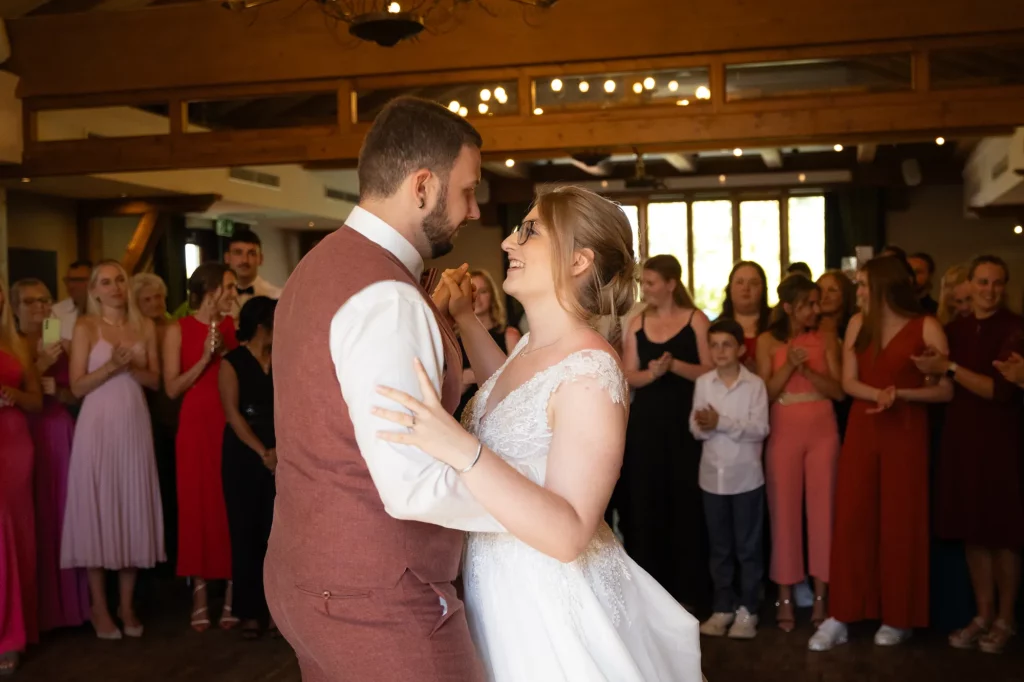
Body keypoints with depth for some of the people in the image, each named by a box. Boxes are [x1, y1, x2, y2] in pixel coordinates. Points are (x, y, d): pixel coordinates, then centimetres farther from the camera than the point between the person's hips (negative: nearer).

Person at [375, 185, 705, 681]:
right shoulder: (533, 345, 1)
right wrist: (464, 319, 17)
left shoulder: (590, 375, -26)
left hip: (550, 603, -8)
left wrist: (462, 449, -42)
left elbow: (569, 535, -32)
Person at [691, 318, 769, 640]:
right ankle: (723, 607, 22)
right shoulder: (702, 383, 3)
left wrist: (722, 423, -21)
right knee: (719, 547, 12)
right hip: (713, 474, 3)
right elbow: (696, 427, -1)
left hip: (746, 475, -3)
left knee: (748, 546, 6)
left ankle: (747, 609, 15)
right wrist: (705, 426, -23)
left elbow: (760, 429, -14)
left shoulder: (755, 384, -6)